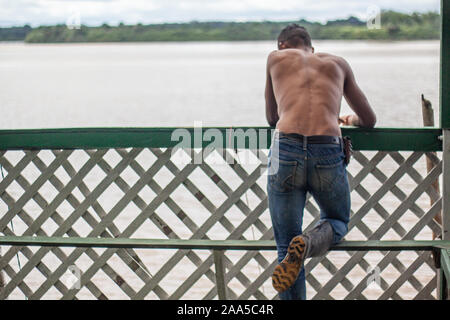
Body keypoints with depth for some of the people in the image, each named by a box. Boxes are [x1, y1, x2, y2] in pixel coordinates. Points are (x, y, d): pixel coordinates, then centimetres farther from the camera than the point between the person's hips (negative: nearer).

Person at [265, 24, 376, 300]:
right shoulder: (338, 63, 24)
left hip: (286, 150, 0)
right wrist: (350, 120, 52)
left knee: (285, 247, 10)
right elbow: (370, 120, 30)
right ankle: (310, 243, -6)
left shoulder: (276, 58, 22)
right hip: (329, 154, 1)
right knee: (338, 222, 26)